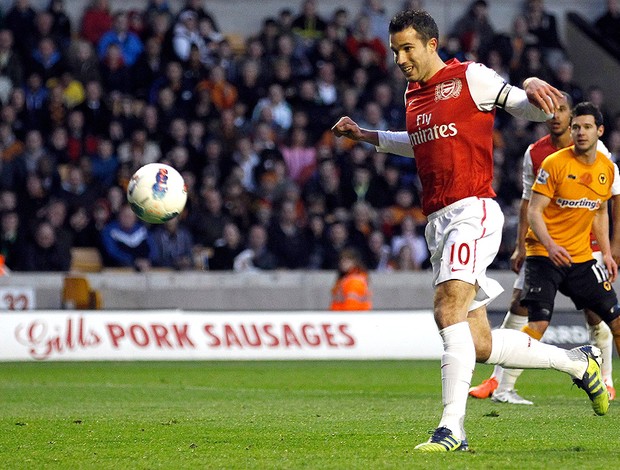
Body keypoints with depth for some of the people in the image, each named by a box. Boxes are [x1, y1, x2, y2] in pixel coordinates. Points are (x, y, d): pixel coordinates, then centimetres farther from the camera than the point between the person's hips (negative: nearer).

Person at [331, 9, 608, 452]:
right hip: (438, 222, 8)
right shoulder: (413, 95, 19)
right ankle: (577, 362, 23)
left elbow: (535, 110, -4)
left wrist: (533, 87, -25)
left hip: (472, 212, -8)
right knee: (479, 345, 5)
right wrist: (365, 136, 34)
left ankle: (453, 426, -31)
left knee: (449, 308, -26)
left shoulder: (470, 77, -3)